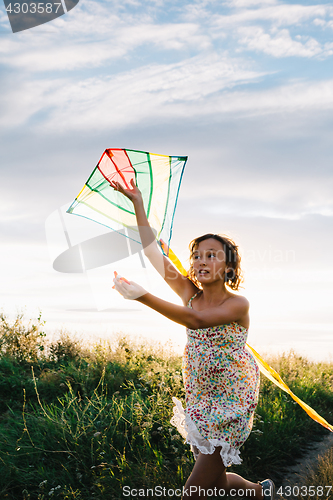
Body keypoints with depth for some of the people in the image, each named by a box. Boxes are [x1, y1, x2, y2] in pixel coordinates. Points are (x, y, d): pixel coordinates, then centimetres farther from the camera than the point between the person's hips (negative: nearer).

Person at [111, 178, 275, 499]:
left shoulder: (238, 304, -13)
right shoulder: (191, 294, 2)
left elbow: (196, 321, -30)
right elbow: (153, 252, -3)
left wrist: (143, 297, -40)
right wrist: (138, 203, -9)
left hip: (230, 403, -6)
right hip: (199, 399, 6)